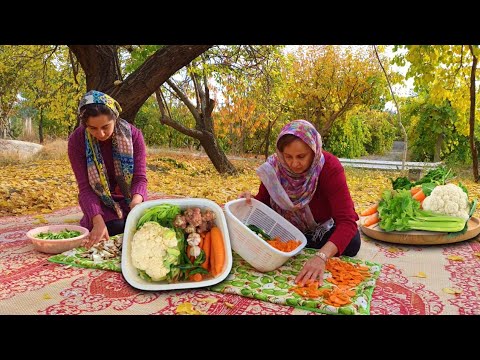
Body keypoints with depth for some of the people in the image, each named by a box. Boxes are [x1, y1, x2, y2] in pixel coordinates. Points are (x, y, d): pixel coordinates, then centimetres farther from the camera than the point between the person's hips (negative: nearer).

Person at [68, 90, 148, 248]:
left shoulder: (133, 134, -17)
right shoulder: (76, 140, -18)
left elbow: (140, 177, -18)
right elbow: (85, 187, -21)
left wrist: (137, 200, -42)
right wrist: (98, 222, -36)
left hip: (129, 199, 1)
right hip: (100, 202, 0)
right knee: (116, 228, -23)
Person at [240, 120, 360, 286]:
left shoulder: (330, 167, -31)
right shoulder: (275, 166, -22)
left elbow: (347, 221, -38)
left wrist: (321, 257, -54)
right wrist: (251, 200, -32)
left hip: (325, 229, -2)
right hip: (290, 231, 3)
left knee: (351, 243, -28)